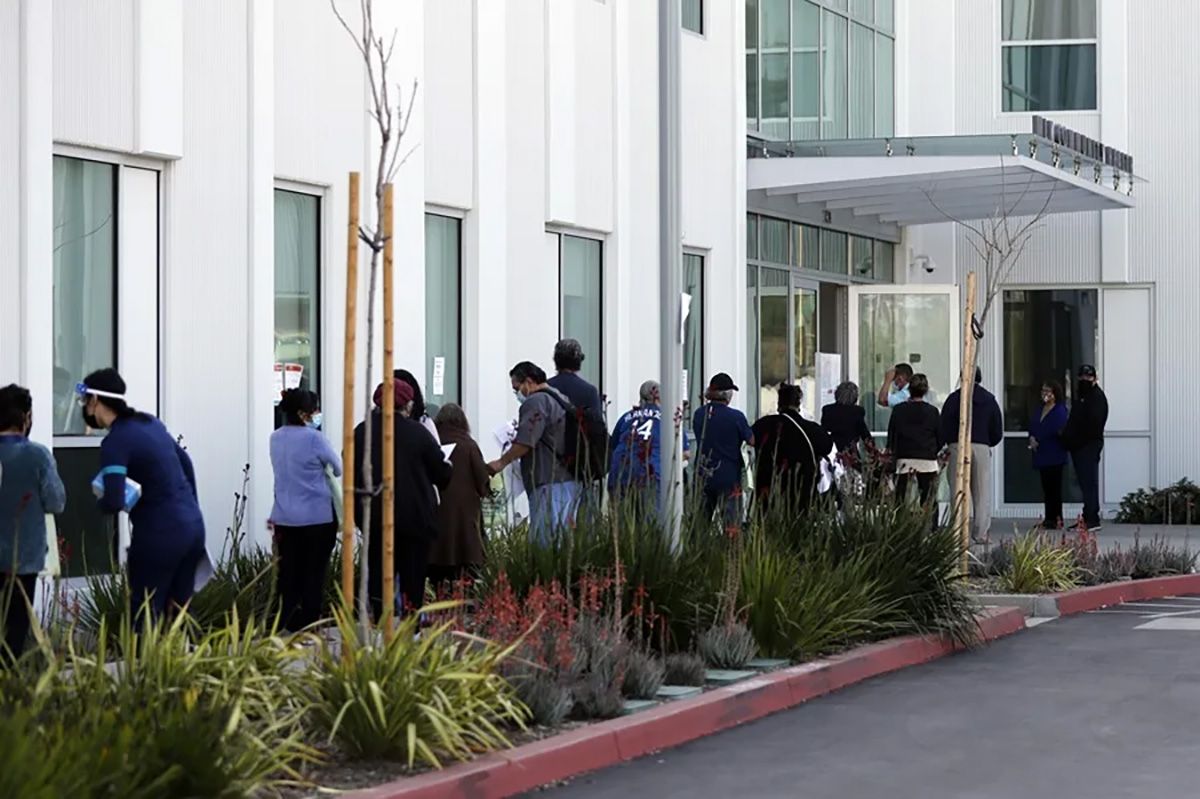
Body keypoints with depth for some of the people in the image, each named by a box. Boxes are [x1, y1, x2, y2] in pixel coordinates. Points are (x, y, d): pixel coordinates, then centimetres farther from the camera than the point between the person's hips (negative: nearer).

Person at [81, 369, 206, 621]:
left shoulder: (116, 442, -15)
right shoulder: (149, 422, 10)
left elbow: (113, 503, -24)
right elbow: (185, 463, 21)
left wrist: (101, 500, -1)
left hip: (159, 534, -8)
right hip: (192, 524, 8)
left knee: (146, 614, 2)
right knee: (178, 611, 13)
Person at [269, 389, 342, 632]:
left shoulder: (276, 439, 5)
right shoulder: (314, 438, -14)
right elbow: (339, 468, -3)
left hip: (284, 518, 5)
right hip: (317, 517, -5)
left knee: (289, 573, 9)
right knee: (314, 574, 4)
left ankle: (287, 624, 10)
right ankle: (309, 625, 6)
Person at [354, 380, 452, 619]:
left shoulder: (361, 432, -1)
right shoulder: (417, 433, -10)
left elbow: (352, 473, 5)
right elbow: (441, 472, -4)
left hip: (374, 516, 3)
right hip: (414, 516, -3)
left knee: (378, 573, 10)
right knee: (413, 574, 5)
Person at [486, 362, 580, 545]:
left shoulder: (536, 402, -10)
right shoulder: (561, 399, 20)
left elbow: (525, 442, -16)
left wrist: (502, 462, -4)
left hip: (550, 483, -10)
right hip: (570, 479, 10)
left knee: (546, 539, -11)